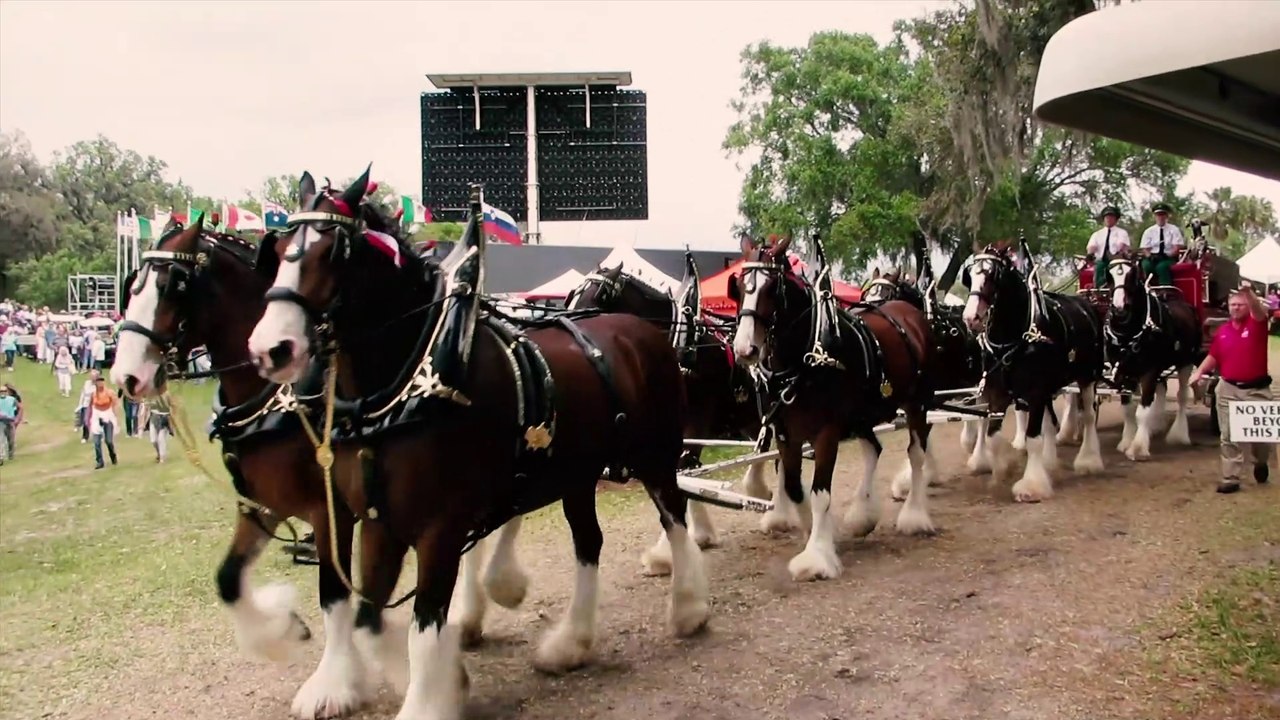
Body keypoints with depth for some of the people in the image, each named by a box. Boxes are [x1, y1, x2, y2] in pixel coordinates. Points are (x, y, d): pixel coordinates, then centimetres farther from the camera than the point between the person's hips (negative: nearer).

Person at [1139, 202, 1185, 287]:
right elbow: (1145, 249, 7)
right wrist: (1149, 256, -15)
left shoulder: (1174, 229, 7)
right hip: (1152, 258, 2)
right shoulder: (1149, 231, 13)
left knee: (1162, 267, -35)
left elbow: (1177, 247, -1)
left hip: (1168, 258, -2)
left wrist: (1168, 255, -20)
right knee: (1146, 266, -32)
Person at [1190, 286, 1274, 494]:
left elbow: (1259, 311, -27)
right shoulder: (1223, 330, 5)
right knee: (1229, 436, 1)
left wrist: (1249, 293, -45)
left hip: (1257, 390, -2)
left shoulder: (1256, 324, -4)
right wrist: (1200, 371, -6)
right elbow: (1213, 356, 10)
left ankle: (1260, 462, 40)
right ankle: (1230, 478, 5)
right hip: (1229, 390, 2)